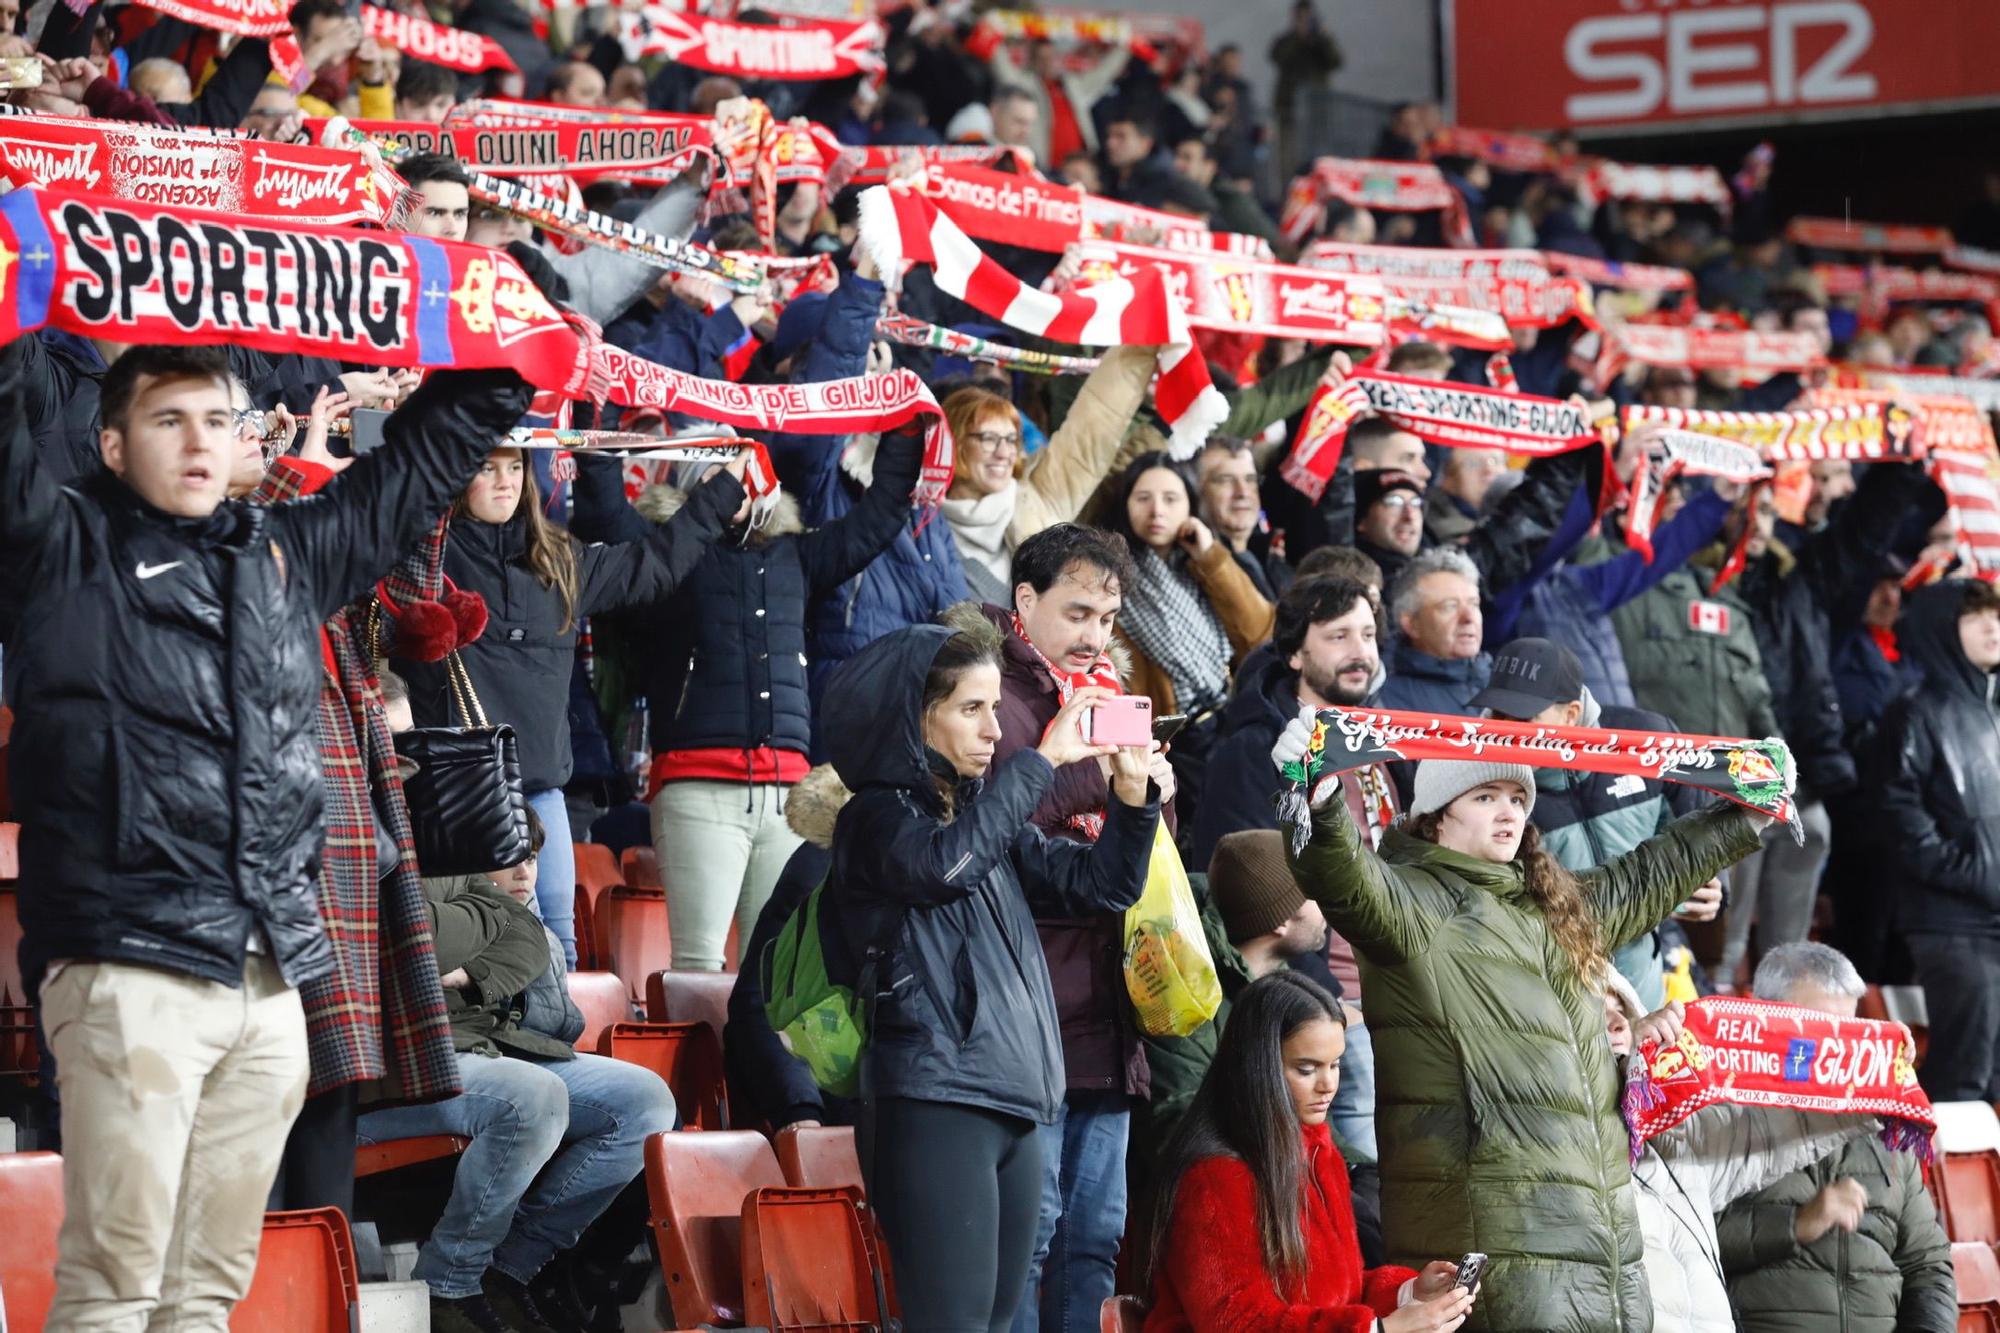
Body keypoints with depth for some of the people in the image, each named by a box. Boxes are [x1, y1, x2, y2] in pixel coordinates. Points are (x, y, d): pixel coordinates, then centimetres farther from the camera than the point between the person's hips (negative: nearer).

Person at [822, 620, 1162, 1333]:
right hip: (935, 1105, -8)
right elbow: (946, 861, -24)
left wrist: (1132, 787, 0)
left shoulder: (985, 811, 17)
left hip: (1015, 1102, 8)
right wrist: (1043, 760, -16)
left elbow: (1101, 885, 17)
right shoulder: (876, 818, -3)